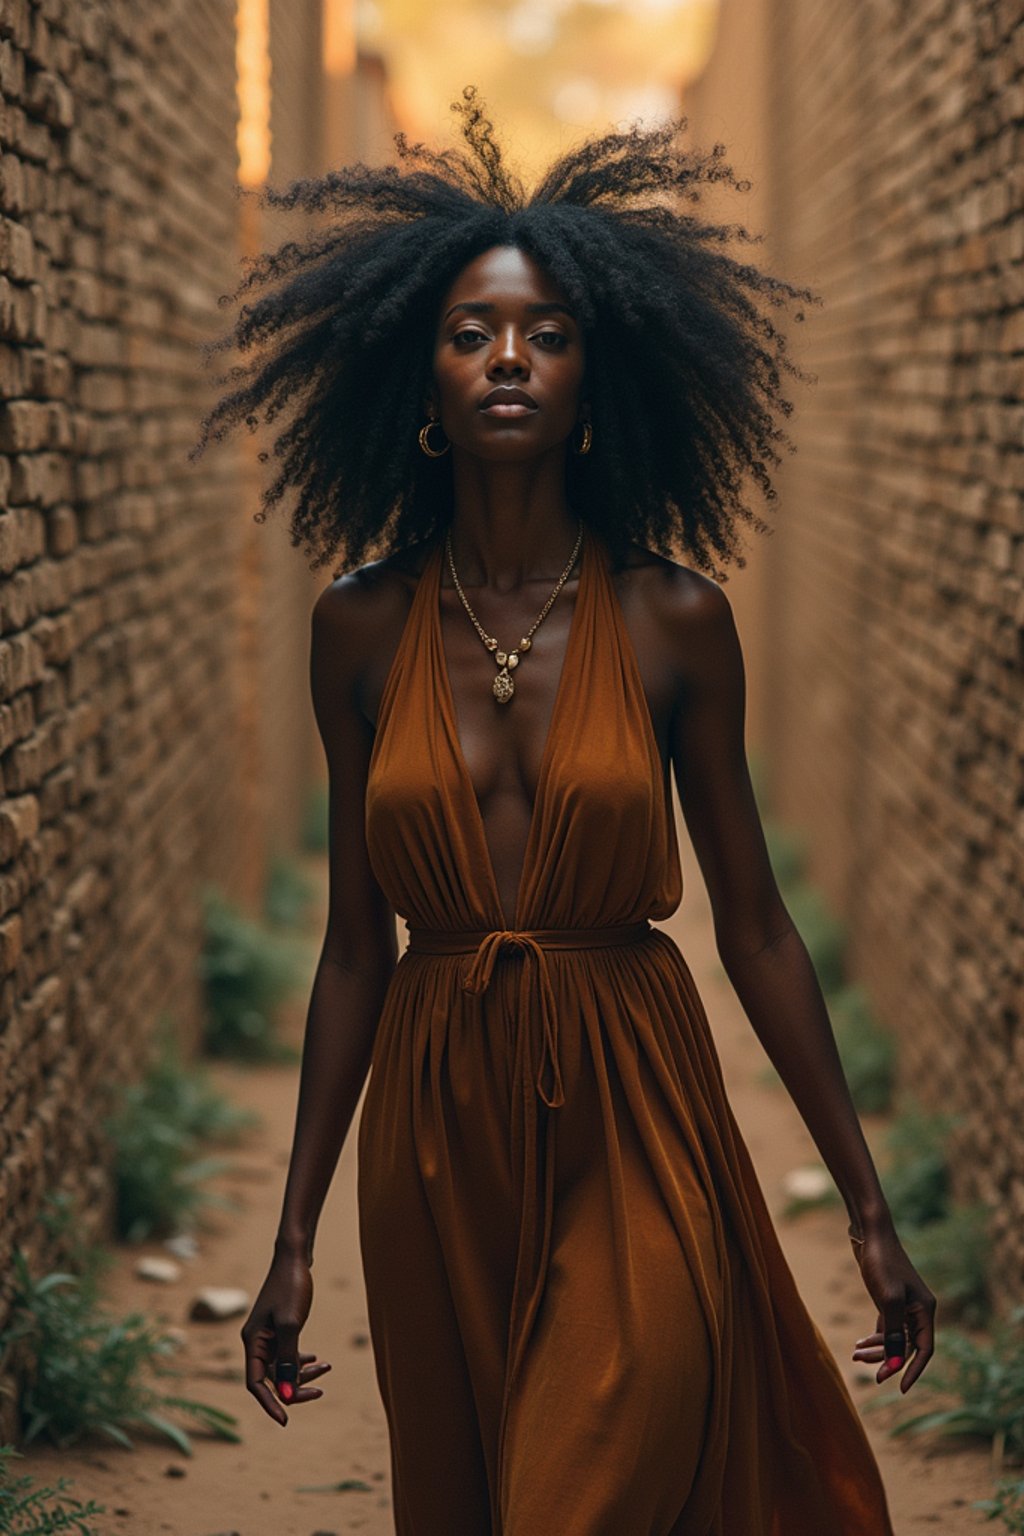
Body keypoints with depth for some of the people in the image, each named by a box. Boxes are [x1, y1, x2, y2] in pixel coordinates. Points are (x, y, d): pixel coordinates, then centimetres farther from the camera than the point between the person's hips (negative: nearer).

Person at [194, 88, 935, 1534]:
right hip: (435, 1133, 2)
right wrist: (297, 1232, 5)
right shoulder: (364, 624, 0)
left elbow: (754, 924, 0)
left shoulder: (676, 618, -4)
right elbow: (357, 940, 4)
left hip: (633, 1126, -2)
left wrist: (871, 1208, 2)